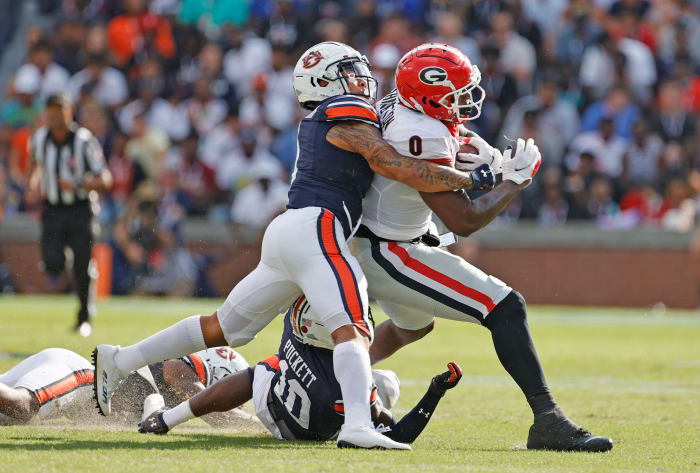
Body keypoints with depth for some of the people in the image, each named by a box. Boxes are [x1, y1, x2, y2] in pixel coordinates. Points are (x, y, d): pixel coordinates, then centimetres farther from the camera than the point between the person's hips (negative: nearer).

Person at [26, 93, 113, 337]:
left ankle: (84, 318, 18)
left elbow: (105, 179, -14)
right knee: (51, 264, -12)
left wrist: (79, 186, -28)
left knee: (82, 268, -1)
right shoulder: (39, 139, -2)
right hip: (52, 209, 2)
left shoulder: (84, 141, -14)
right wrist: (34, 184, 5)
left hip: (80, 209, -2)